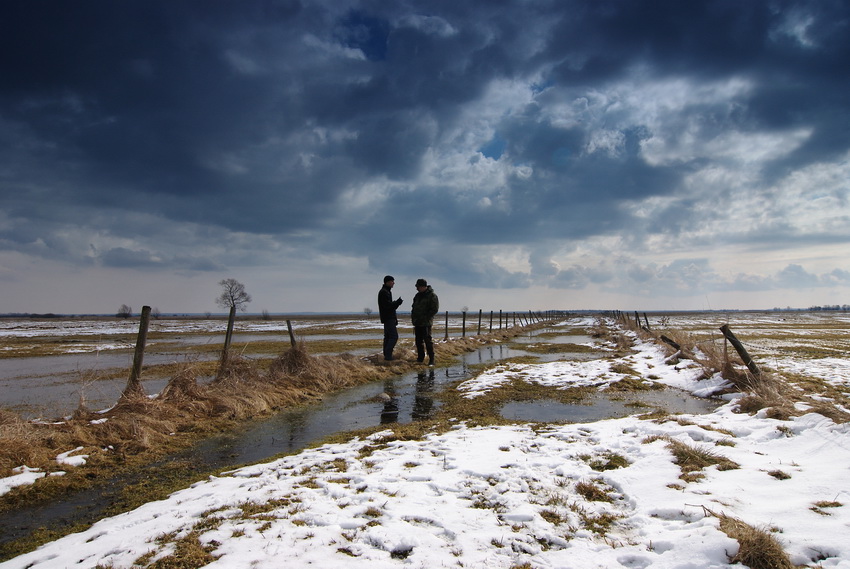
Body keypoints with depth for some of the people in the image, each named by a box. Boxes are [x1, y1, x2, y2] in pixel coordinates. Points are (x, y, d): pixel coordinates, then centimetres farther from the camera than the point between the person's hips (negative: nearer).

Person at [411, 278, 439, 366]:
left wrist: (425, 318, -16)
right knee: (418, 340, 10)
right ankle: (420, 358, 20)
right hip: (417, 323, 7)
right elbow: (414, 307, 23)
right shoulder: (418, 295, 15)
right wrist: (413, 317, 8)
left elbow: (435, 310, -13)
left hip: (426, 323, -7)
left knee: (428, 340, -8)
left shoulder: (432, 296, -9)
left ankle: (431, 360, -4)